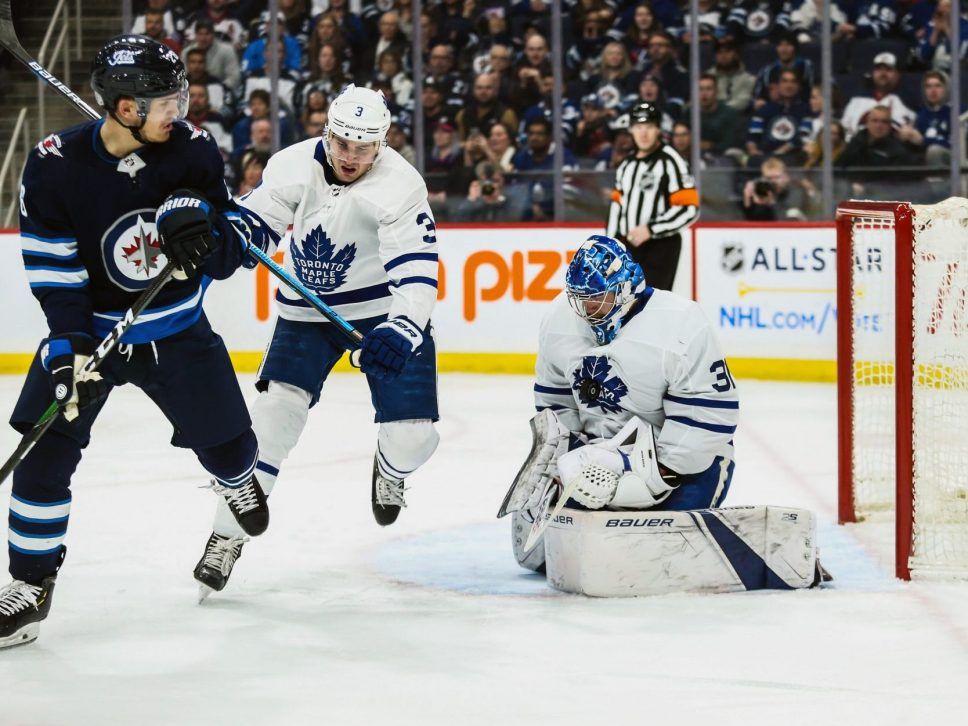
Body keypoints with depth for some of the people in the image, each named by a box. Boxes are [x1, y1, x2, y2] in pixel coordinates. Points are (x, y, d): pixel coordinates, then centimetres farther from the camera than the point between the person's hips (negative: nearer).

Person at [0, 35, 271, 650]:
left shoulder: (192, 150, -14)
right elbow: (53, 270, -15)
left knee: (225, 440, 11)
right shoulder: (56, 165, -20)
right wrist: (71, 347, -24)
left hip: (176, 328, 2)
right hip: (88, 327, -2)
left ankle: (240, 482, 50)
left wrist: (205, 235, -32)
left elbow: (231, 247, -9)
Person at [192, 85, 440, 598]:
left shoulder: (399, 186, -25)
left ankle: (391, 467, 33)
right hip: (308, 307, 2)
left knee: (411, 434, -8)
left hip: (383, 308, -2)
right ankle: (227, 535, -9)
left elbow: (417, 272, -33)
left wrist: (402, 329, -50)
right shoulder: (293, 166, -14)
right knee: (277, 408, -16)